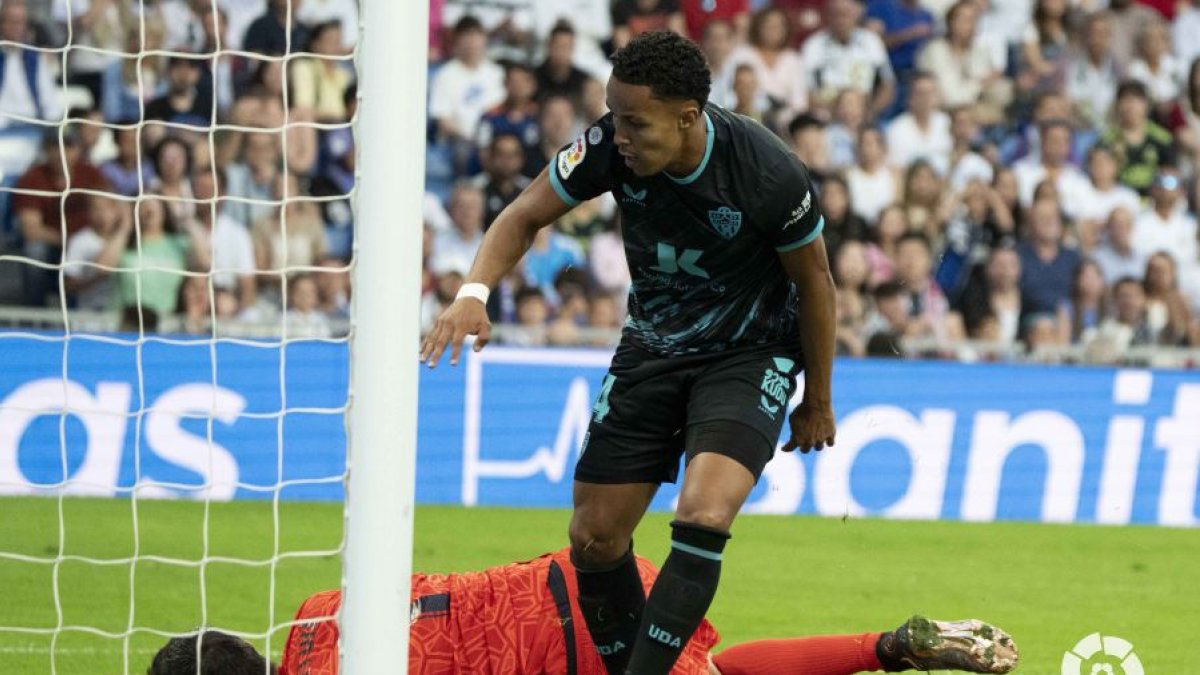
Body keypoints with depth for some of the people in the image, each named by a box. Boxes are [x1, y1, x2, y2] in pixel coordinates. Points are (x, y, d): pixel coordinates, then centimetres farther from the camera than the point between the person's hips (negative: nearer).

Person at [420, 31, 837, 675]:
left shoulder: (770, 175, -27)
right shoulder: (612, 146, -19)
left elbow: (814, 282, -10)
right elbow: (525, 215, -4)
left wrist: (818, 399, 1)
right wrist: (474, 291, -23)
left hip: (752, 353, -5)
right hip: (653, 347, 5)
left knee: (702, 518, -28)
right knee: (594, 538, 1)